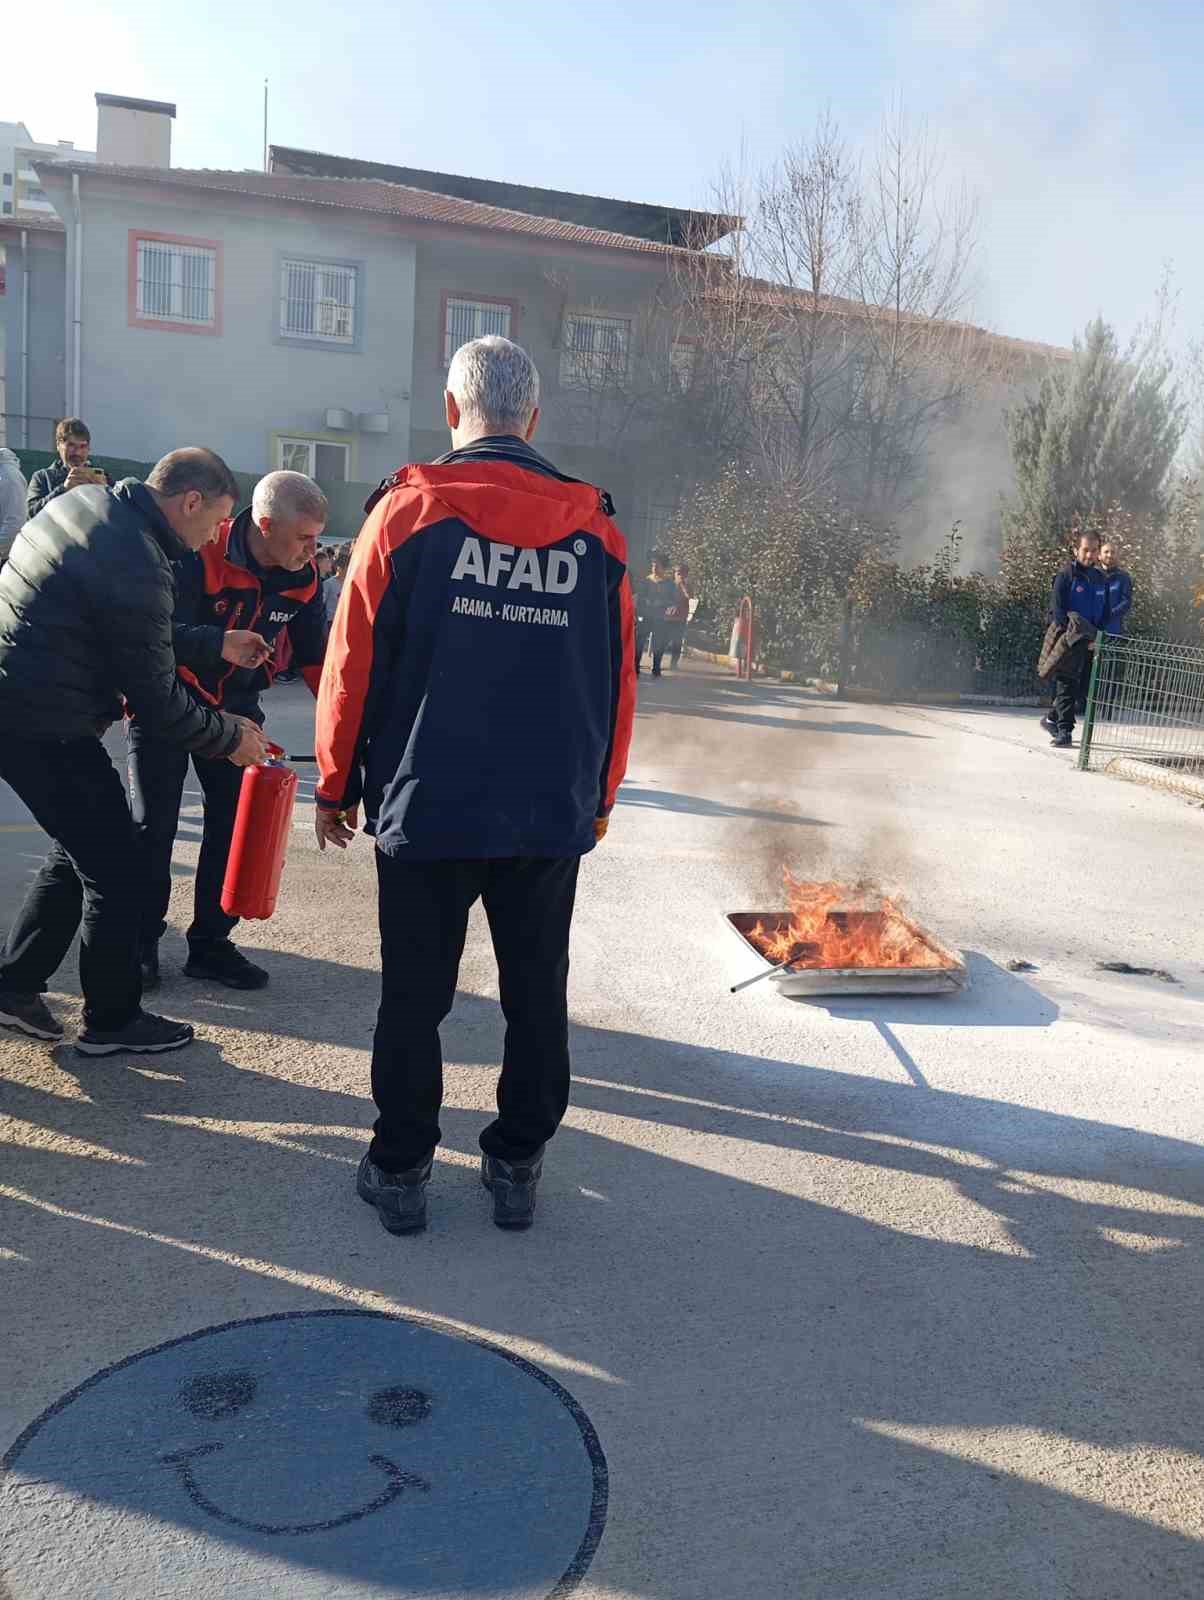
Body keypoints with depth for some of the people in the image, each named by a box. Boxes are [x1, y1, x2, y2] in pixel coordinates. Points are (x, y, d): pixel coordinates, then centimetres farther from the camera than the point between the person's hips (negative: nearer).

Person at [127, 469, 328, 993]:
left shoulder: (303, 579, -8)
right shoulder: (200, 556, -25)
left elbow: (315, 655, 2)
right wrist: (216, 644, -47)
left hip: (235, 708, 5)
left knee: (234, 823, 2)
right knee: (153, 828, -2)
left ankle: (210, 944, 15)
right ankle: (140, 944, 13)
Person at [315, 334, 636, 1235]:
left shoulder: (408, 509, -4)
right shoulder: (595, 528, 3)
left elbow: (355, 662, -4)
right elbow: (619, 678, 6)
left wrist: (337, 786, 7)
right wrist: (599, 798, 17)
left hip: (427, 805, -2)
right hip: (554, 814, 2)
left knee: (414, 995, 10)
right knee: (537, 994, 14)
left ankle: (401, 1170, 21)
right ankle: (517, 1169, 24)